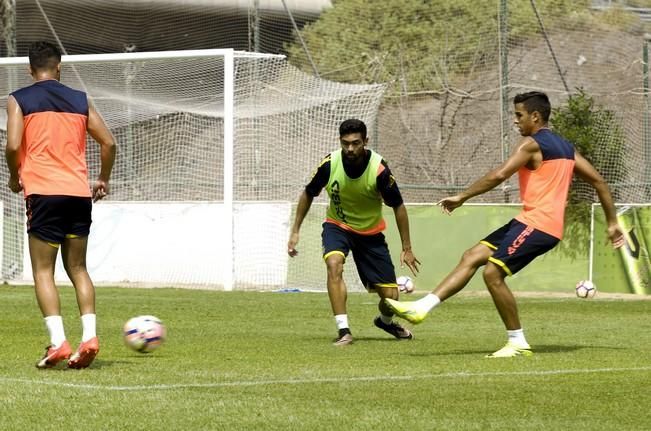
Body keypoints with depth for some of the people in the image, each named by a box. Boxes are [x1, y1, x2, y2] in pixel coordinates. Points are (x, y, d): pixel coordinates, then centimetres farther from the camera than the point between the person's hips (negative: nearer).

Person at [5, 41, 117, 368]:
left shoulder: (19, 100, 3)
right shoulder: (79, 100, 13)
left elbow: (13, 145, -9)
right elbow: (108, 142, 10)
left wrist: (15, 178, 9)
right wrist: (103, 180, 25)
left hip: (43, 192, -3)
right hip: (80, 194, 3)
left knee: (43, 270, 1)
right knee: (77, 268, 13)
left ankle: (58, 342, -13)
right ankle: (89, 336, -3)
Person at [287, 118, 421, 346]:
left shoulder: (379, 169, -26)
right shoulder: (330, 164, -22)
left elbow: (398, 206, -12)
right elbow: (308, 194, -2)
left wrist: (407, 248, -9)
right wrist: (295, 231, -2)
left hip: (370, 232, 0)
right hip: (337, 226, 0)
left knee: (390, 295, -1)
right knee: (334, 264, -32)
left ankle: (386, 321, 36)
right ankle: (343, 331, -28)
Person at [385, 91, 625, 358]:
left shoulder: (532, 144, -8)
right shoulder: (565, 147, 19)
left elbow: (498, 176, -18)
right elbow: (598, 181, 19)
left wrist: (461, 198, -12)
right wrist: (612, 223, 22)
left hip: (538, 223, -10)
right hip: (533, 223, 10)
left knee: (493, 273, -14)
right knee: (471, 257, 5)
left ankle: (518, 343, -6)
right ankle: (422, 307, -1)